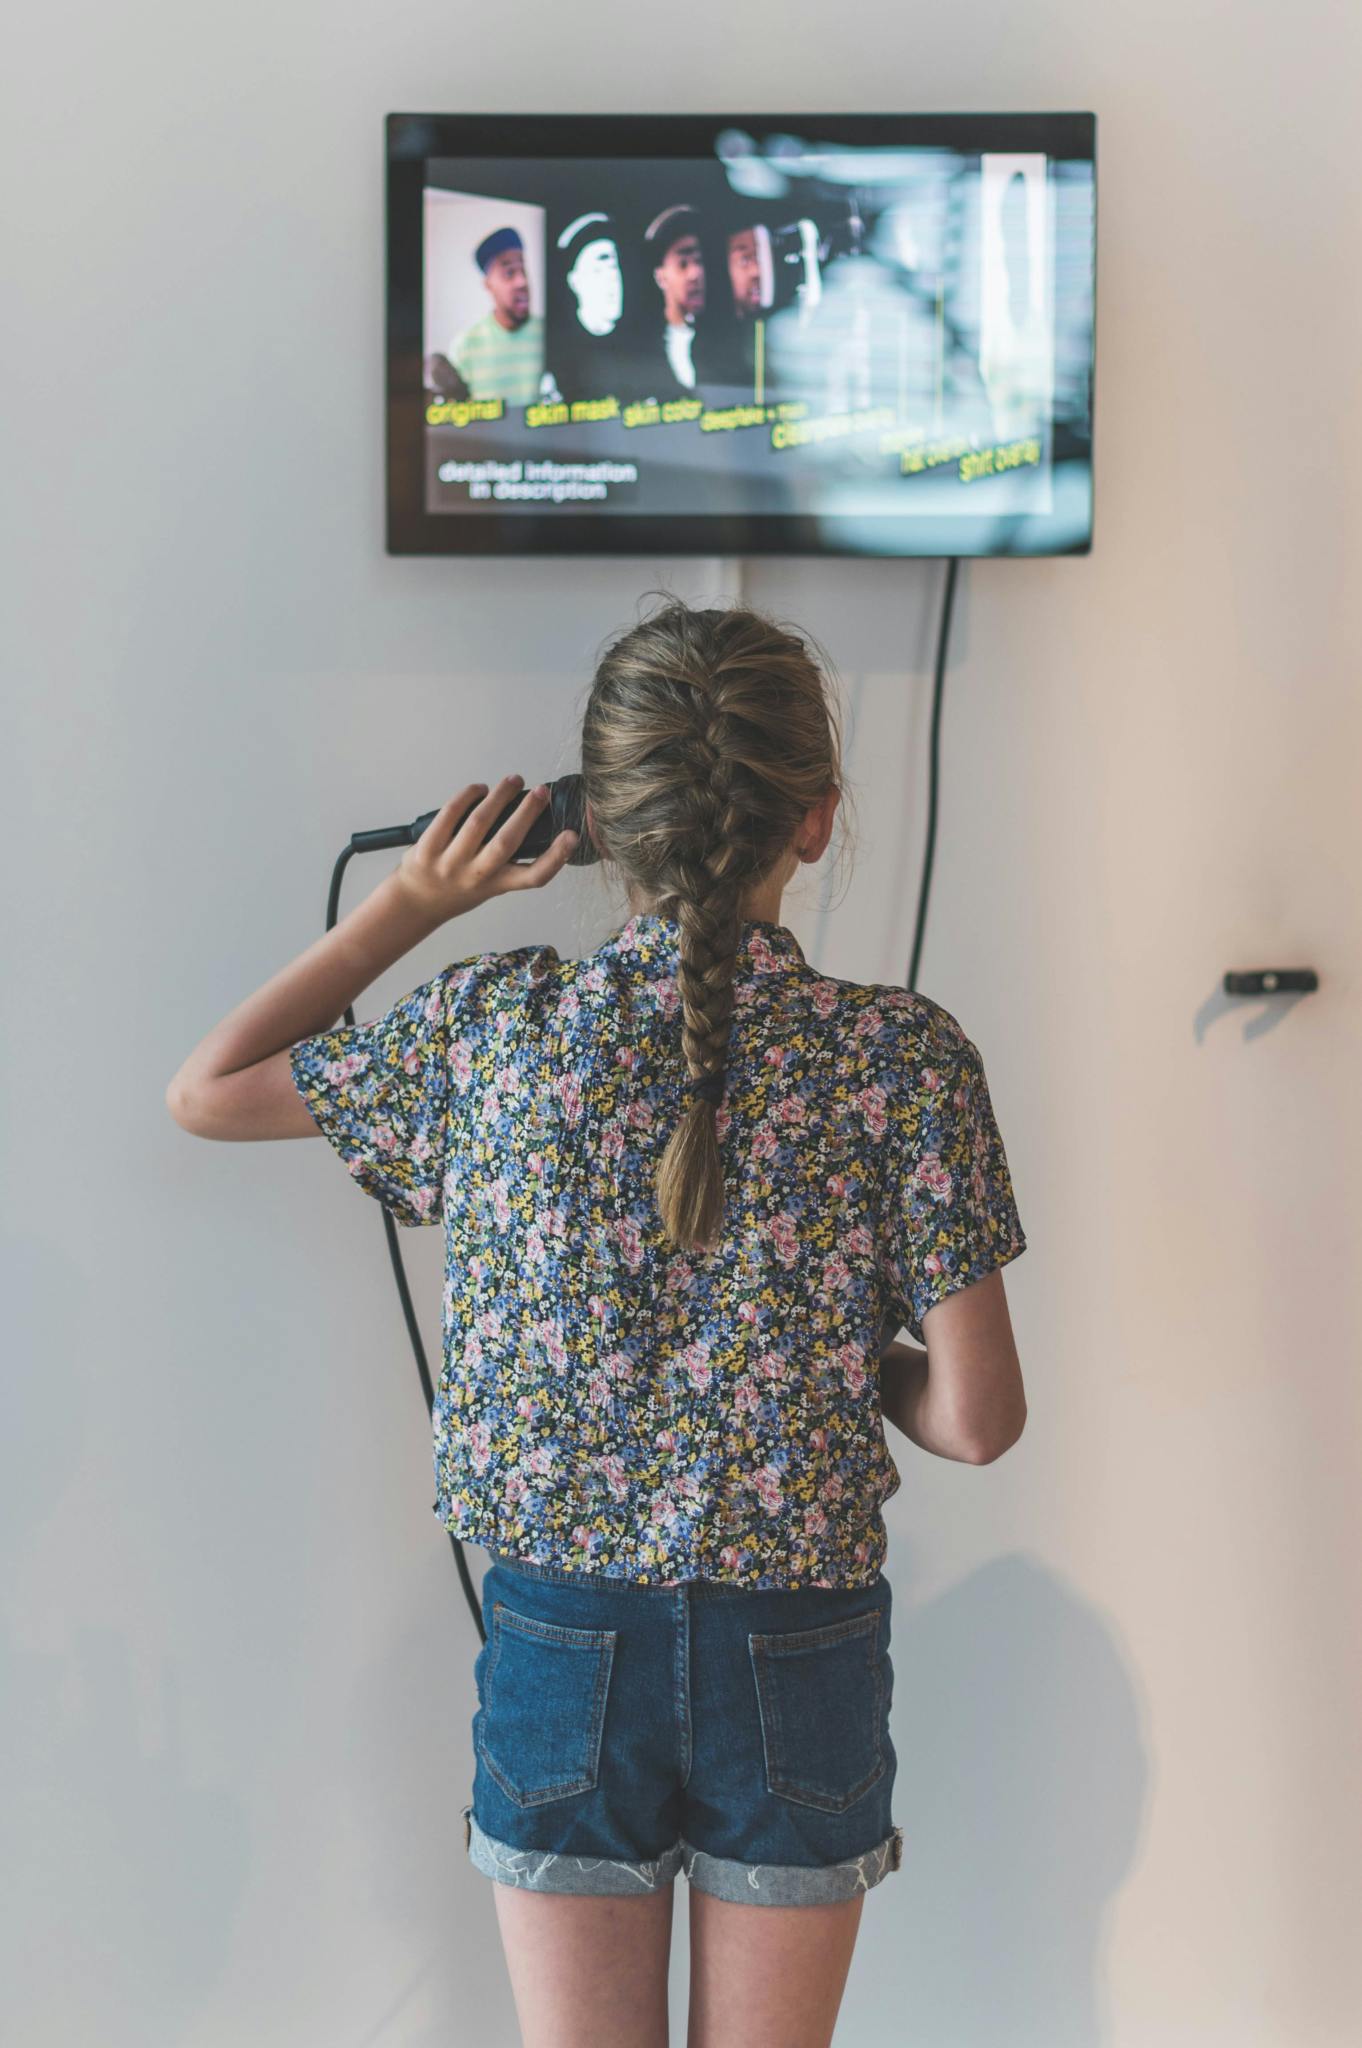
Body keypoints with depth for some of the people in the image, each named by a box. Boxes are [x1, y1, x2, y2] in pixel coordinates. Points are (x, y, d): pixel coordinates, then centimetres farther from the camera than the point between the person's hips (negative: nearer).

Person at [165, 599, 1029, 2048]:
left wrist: (410, 901, 5)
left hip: (562, 1645, 1)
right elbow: (979, 1420, -12)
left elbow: (204, 1092, 5)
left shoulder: (494, 1025, -10)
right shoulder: (904, 1057, -12)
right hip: (800, 1657, 0)